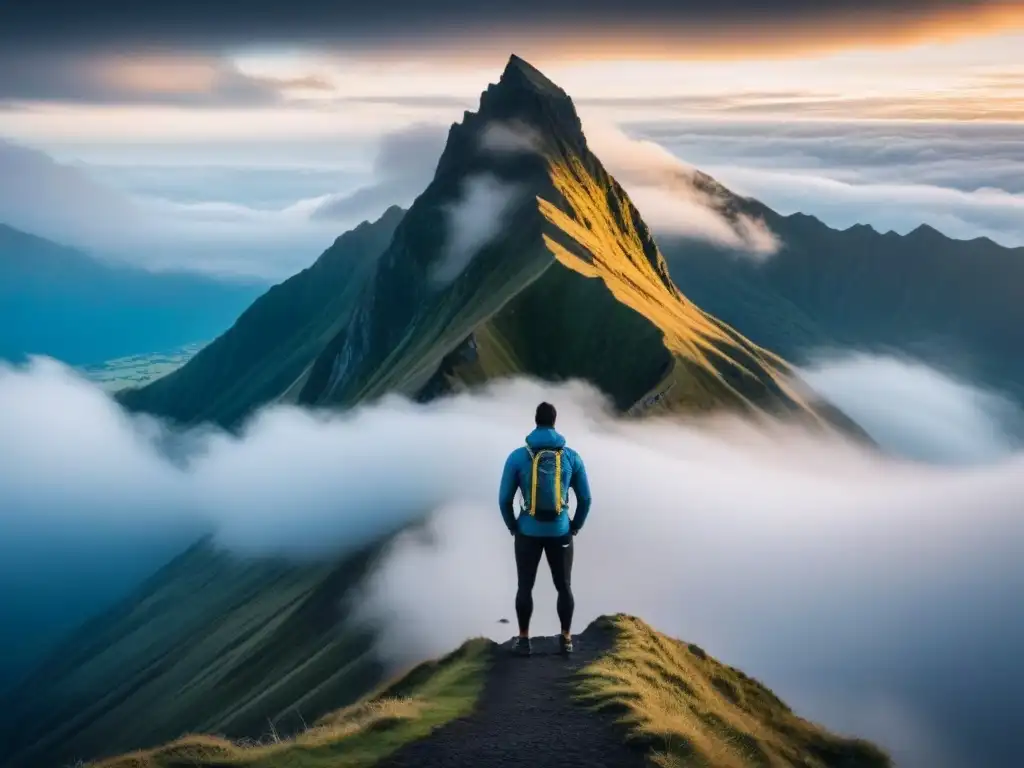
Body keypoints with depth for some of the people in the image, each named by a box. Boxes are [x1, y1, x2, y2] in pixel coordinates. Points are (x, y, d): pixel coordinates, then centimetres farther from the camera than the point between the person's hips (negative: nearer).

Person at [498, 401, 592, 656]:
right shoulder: (572, 457, -6)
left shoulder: (517, 457, -10)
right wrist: (575, 526, 15)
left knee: (525, 587, 14)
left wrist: (513, 527, 11)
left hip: (528, 532, -1)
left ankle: (524, 640, 19)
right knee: (564, 586, 16)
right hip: (560, 533, 1)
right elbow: (585, 498, 0)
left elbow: (505, 499, -6)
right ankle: (566, 639, 22)